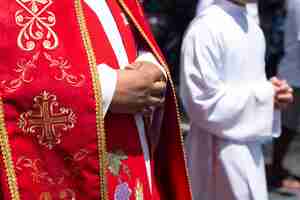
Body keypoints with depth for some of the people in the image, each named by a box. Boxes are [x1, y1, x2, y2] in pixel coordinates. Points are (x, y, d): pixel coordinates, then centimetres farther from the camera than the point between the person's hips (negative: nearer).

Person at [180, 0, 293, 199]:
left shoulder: (254, 27, 7)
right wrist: (265, 95, -16)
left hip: (251, 145, 8)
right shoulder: (205, 27, -18)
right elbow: (205, 102, -20)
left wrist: (275, 92, -4)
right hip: (220, 149, -7)